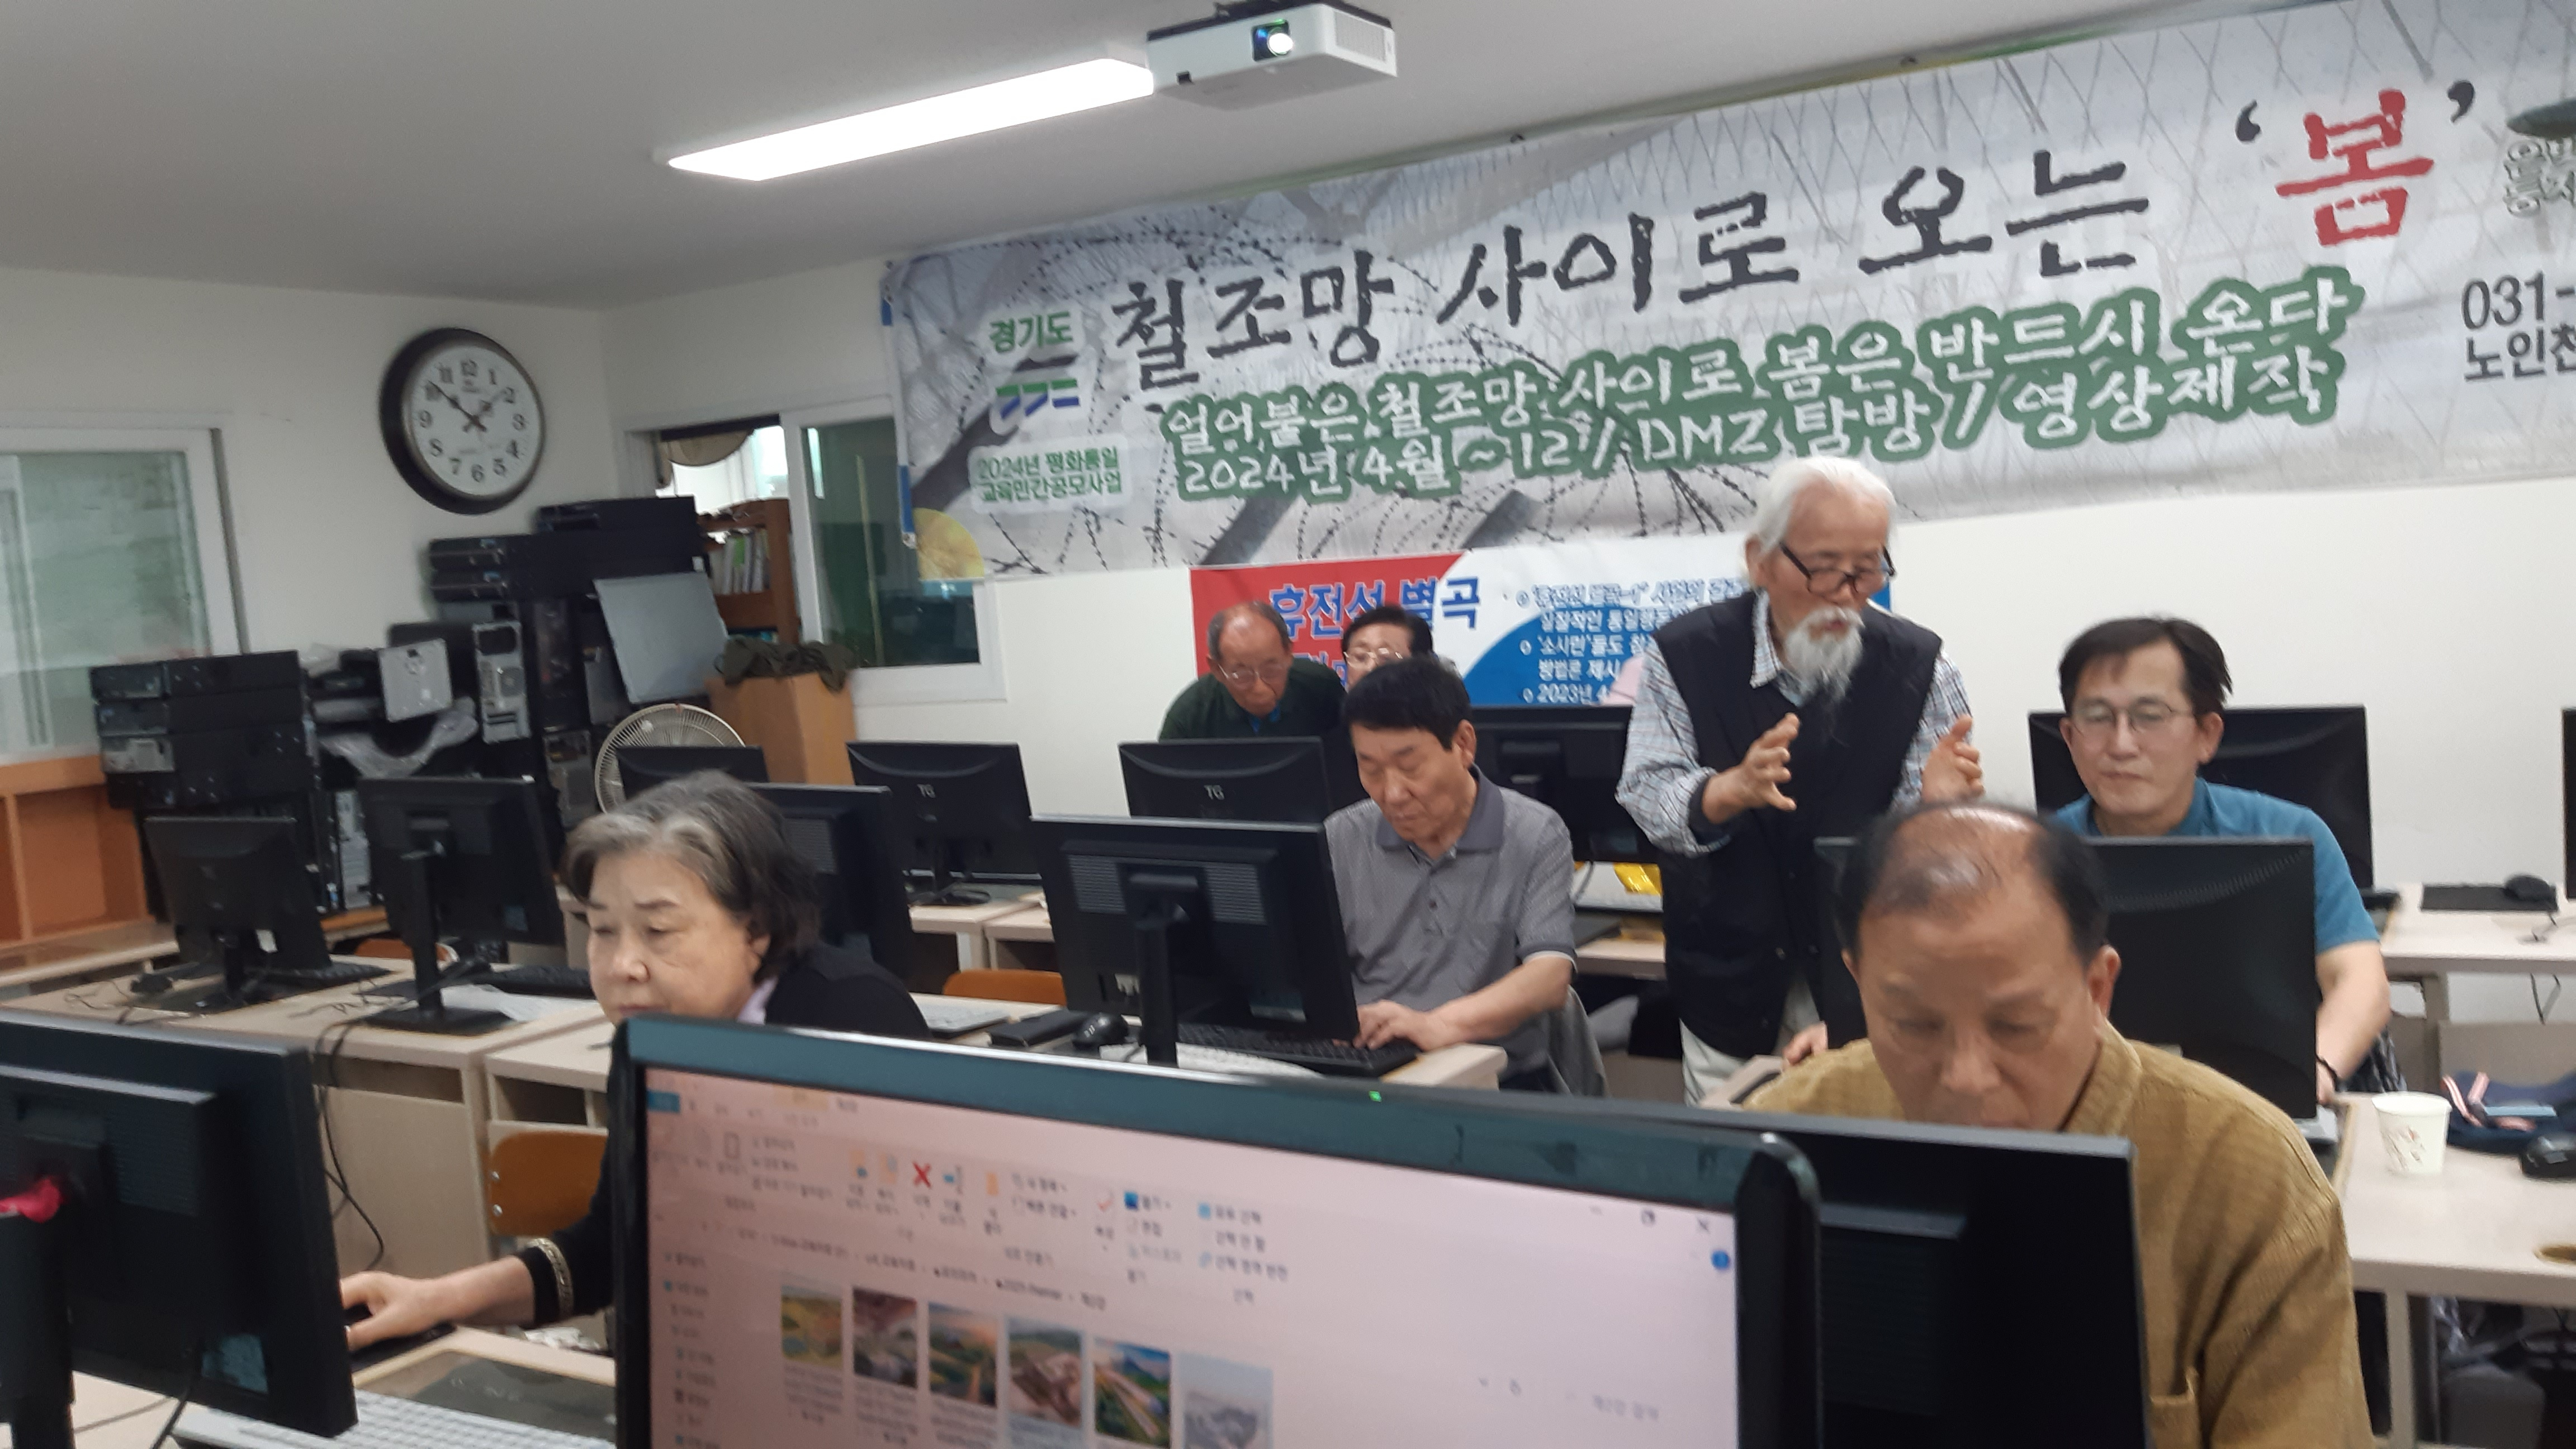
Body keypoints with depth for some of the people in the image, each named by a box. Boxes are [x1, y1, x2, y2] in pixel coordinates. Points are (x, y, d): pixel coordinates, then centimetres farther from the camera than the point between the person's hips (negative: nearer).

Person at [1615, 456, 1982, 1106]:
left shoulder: (1920, 665, -10)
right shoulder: (1684, 655, -10)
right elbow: (1645, 797, -12)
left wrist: (1936, 802, -29)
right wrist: (1734, 789, -32)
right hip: (1729, 984, 0)